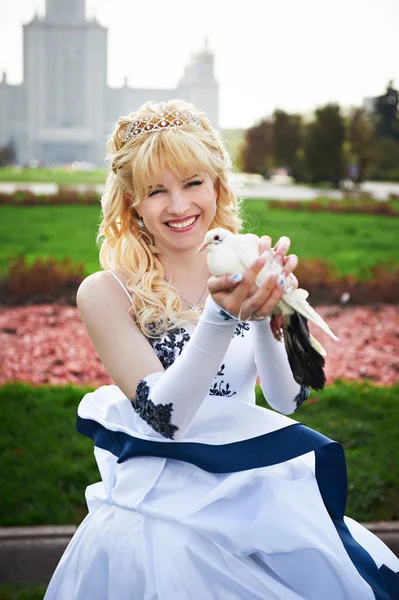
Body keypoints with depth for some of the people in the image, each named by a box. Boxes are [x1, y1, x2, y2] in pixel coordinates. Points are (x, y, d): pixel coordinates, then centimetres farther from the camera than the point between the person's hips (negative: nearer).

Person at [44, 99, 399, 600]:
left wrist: (270, 311, -21)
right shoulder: (106, 292, -8)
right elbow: (163, 417, -15)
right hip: (162, 512, -2)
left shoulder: (241, 277, 2)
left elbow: (288, 399, -4)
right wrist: (220, 318, -28)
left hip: (257, 492, 3)